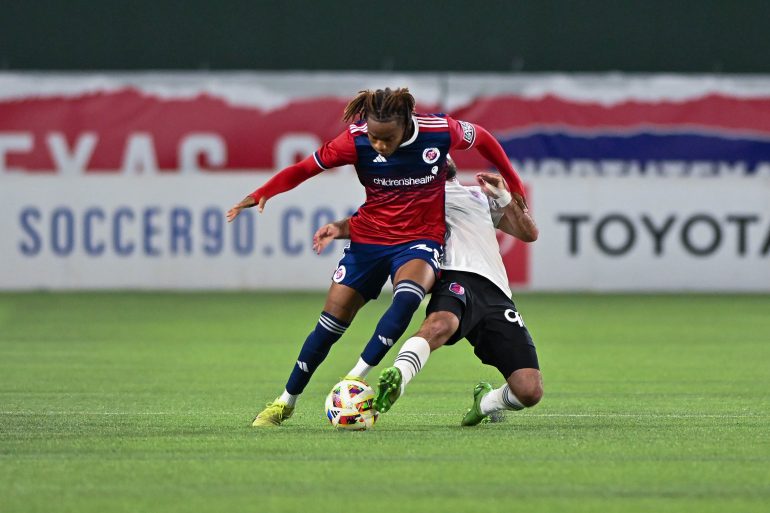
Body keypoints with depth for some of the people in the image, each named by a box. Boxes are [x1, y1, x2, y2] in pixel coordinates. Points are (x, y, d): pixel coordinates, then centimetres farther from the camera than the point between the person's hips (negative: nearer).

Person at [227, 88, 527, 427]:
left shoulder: (441, 132, -18)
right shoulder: (356, 140, -17)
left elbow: (481, 138, 3)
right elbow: (305, 168, -8)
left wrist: (514, 185, 14)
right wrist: (262, 194, -22)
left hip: (420, 239, -1)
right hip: (368, 239, 1)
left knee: (408, 296, -34)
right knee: (332, 321, 0)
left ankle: (356, 377, -25)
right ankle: (285, 403, 17)